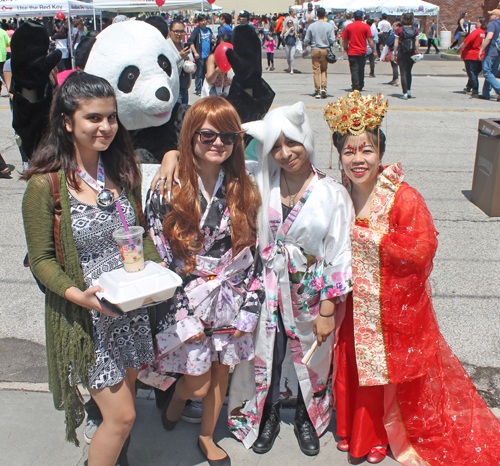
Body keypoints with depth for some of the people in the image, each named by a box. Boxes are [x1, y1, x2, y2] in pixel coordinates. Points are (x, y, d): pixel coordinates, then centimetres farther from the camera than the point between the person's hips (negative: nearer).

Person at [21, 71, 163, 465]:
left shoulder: (122, 171, 2)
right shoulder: (46, 185, -16)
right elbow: (41, 260, -11)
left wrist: (156, 266, -7)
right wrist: (79, 295, -27)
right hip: (85, 315, -6)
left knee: (126, 393, 21)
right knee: (121, 415, -1)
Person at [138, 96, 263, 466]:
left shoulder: (243, 190, -2)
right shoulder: (168, 192, -12)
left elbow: (253, 251, 2)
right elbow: (158, 258, -11)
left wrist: (249, 306, -1)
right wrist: (183, 316, -12)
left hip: (231, 298, 3)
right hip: (186, 299, -3)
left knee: (221, 371, 16)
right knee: (198, 383, 5)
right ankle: (176, 398, 44)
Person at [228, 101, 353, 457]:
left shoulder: (333, 194, -14)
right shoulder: (264, 186, -6)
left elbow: (339, 256, -11)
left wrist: (327, 311, -11)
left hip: (312, 290, -1)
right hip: (271, 288, 2)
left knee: (312, 356, 18)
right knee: (268, 354, 15)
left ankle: (307, 418, 47)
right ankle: (268, 416, 44)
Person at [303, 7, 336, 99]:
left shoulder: (312, 26, -1)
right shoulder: (329, 26, -4)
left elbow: (306, 40, 3)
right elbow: (332, 40, -5)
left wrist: (304, 49, 18)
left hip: (314, 50, 0)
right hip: (325, 50, 0)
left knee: (316, 70, 3)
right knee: (324, 70, 12)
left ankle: (317, 91, 1)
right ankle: (323, 87, -5)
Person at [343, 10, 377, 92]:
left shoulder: (348, 26, 2)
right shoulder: (366, 26, -1)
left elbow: (344, 40, 5)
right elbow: (370, 40, -4)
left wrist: (345, 49, 18)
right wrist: (374, 51, 0)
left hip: (352, 52, 0)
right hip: (362, 52, 0)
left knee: (354, 70, -2)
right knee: (361, 70, 13)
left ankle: (355, 87, -11)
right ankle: (360, 86, 24)